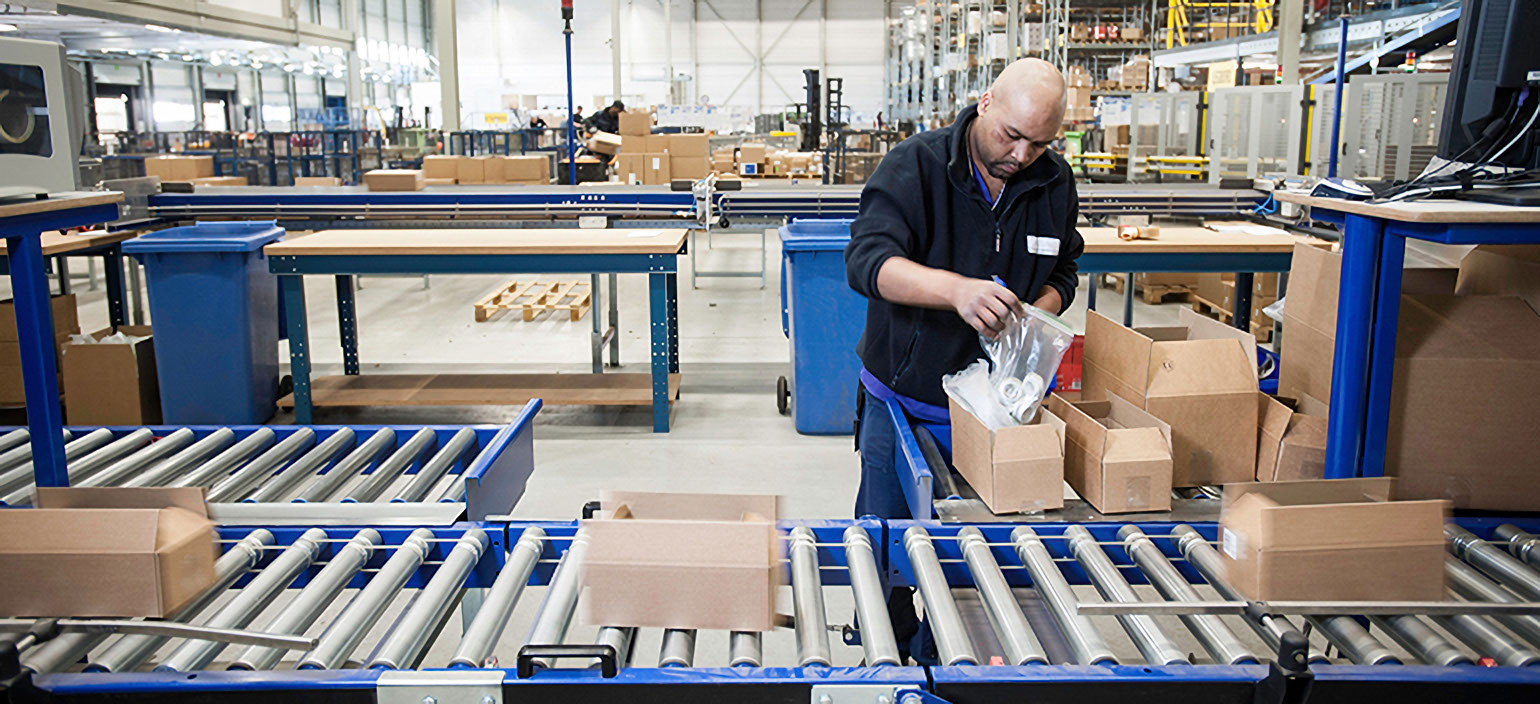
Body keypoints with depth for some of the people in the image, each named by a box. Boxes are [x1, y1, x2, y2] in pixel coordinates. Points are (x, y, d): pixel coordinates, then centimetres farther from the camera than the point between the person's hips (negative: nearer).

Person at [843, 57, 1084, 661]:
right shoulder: (914, 166, -15)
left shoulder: (1055, 182, 0)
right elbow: (867, 260, -29)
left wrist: (1035, 314, -11)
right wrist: (957, 289, -45)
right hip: (903, 401, -3)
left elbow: (1062, 272, 13)